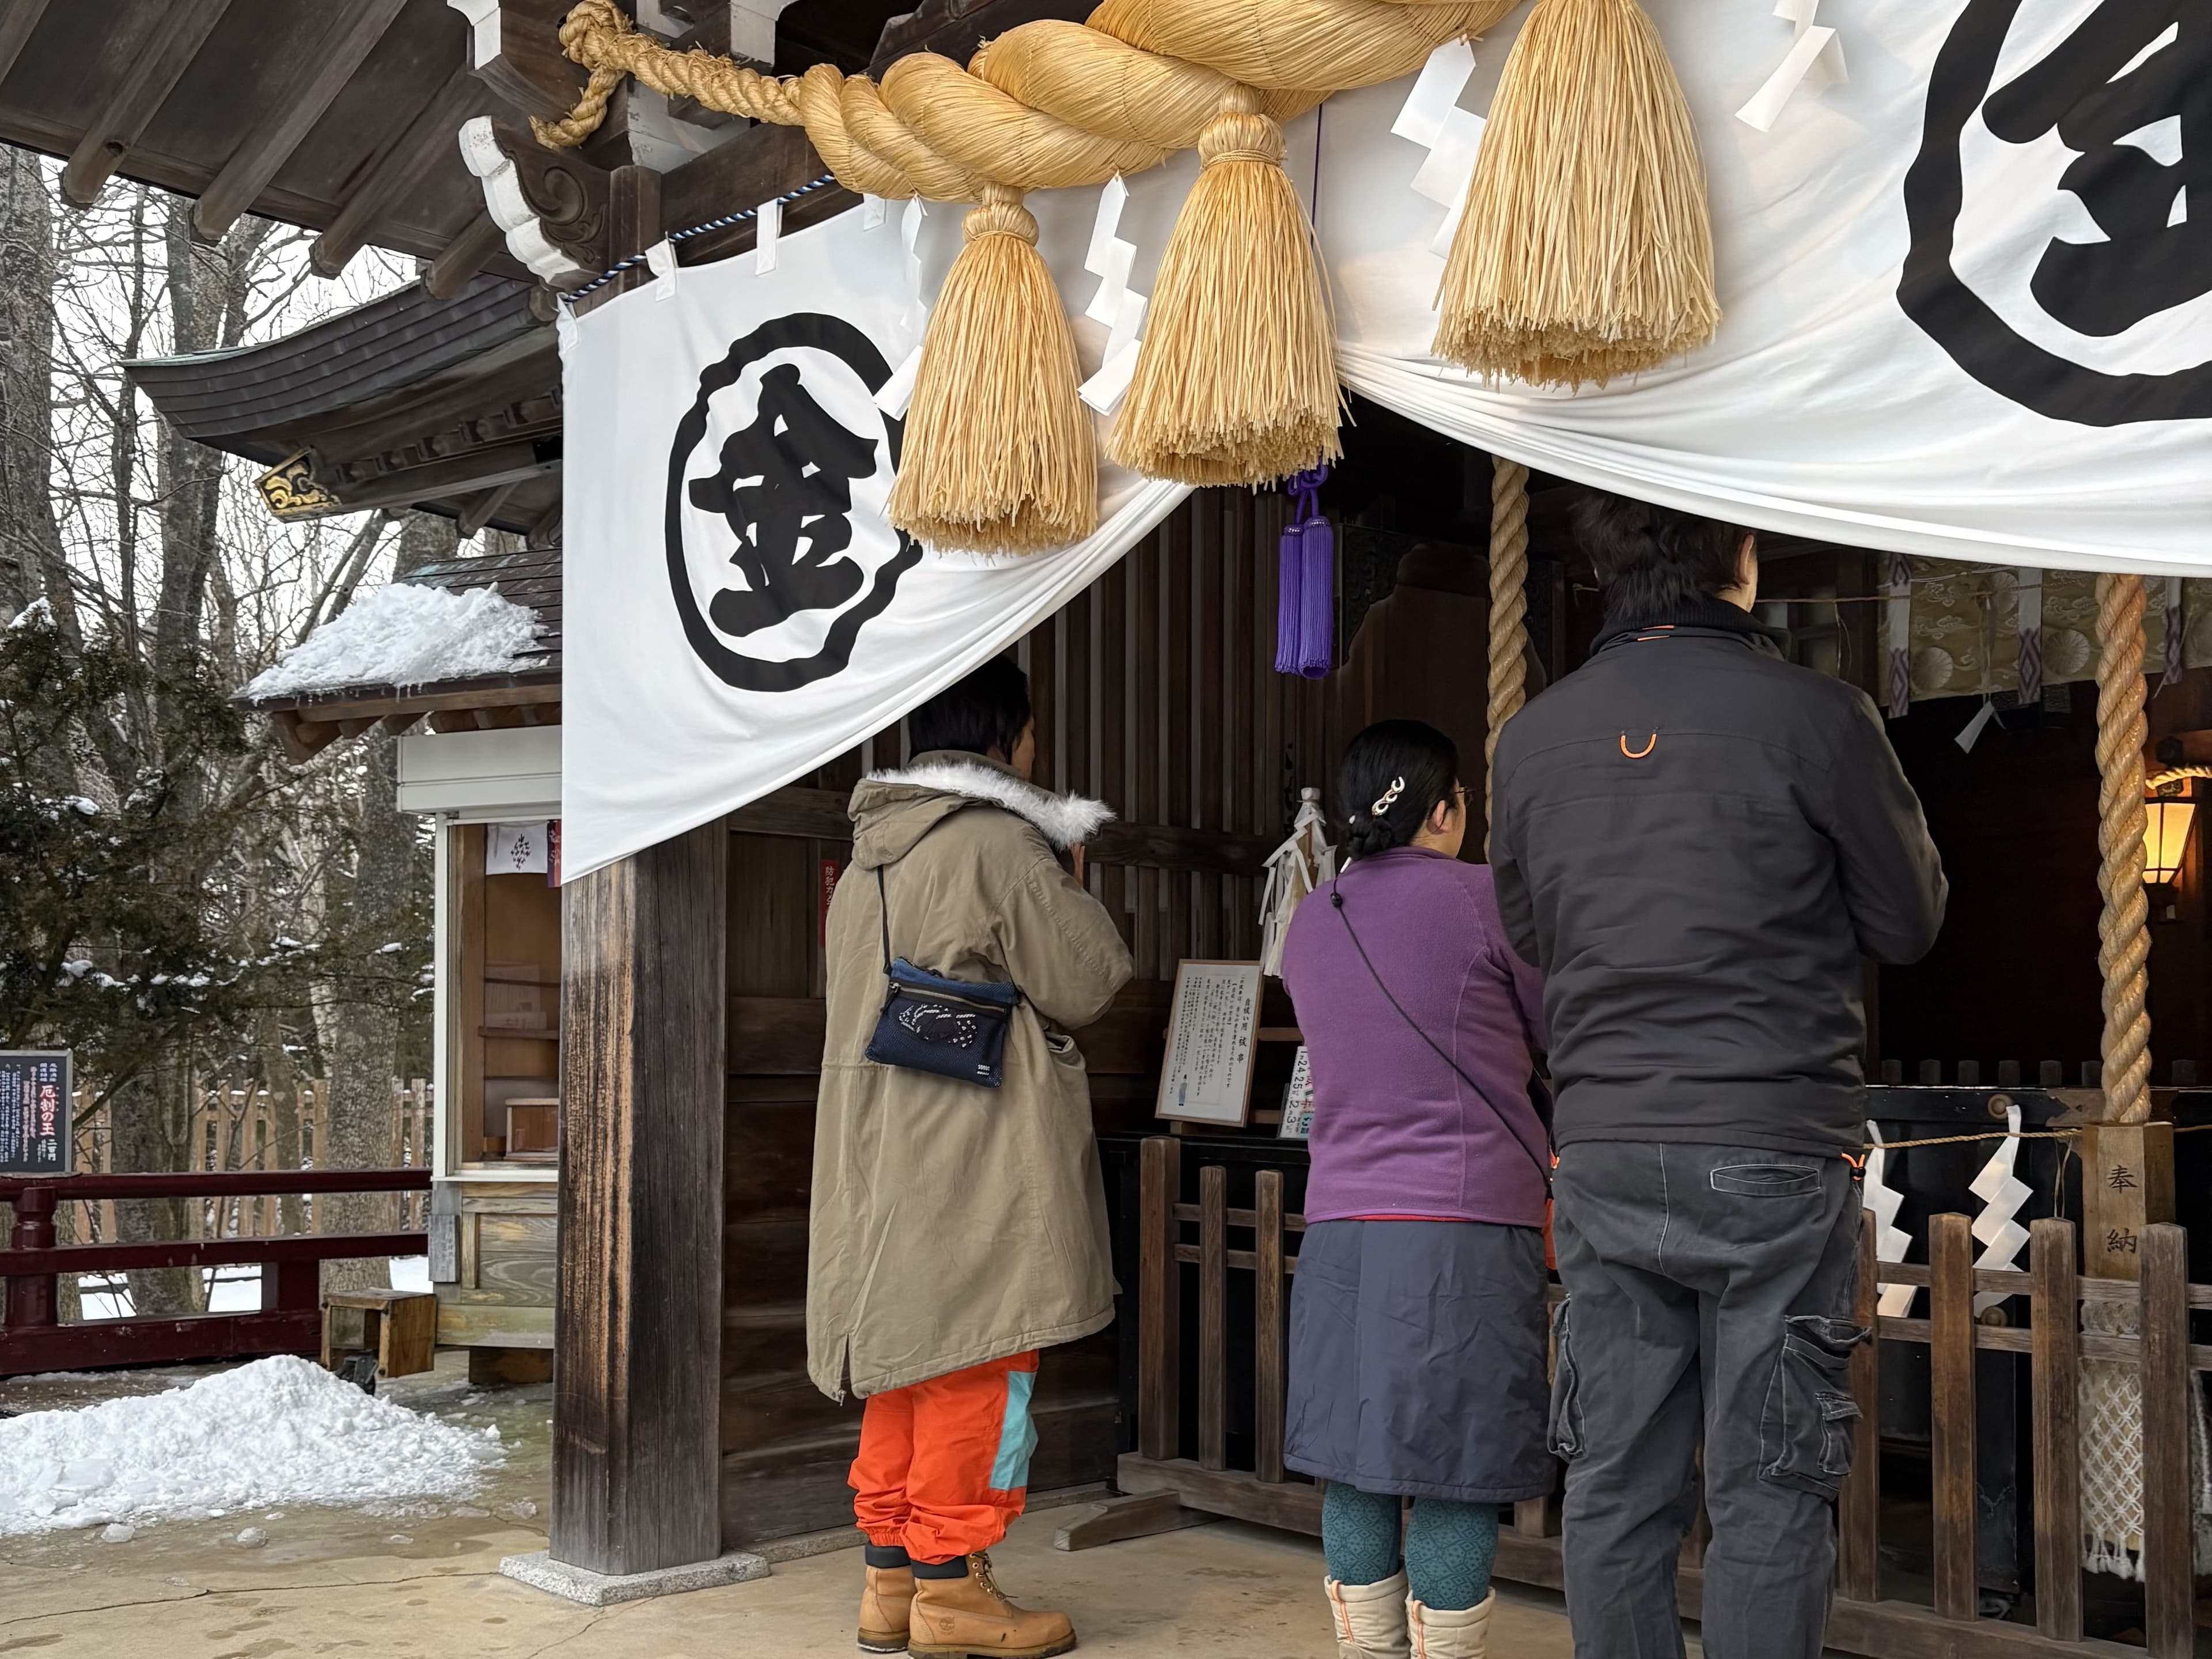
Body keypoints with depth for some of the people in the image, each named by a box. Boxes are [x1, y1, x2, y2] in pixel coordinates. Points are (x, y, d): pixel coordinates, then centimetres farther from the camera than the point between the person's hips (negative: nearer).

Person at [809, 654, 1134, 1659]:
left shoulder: (868, 860, 14)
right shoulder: (1001, 845, -12)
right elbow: (1085, 983, -9)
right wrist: (1067, 888, 8)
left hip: (883, 1158, 8)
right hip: (978, 1169, -8)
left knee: (907, 1365, 13)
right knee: (977, 1364, 0)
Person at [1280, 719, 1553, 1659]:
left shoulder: (1311, 922, 12)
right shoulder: (1484, 900, -6)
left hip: (1339, 1229, 6)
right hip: (1465, 1228, -6)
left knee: (1355, 1474, 10)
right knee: (1454, 1476, 0)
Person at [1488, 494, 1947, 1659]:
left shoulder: (1533, 736, 4)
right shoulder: (1813, 717, -9)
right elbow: (1909, 926, 3)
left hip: (1603, 1149, 4)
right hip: (1774, 1149, -4)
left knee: (1615, 1483, 11)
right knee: (1768, 1491, 5)